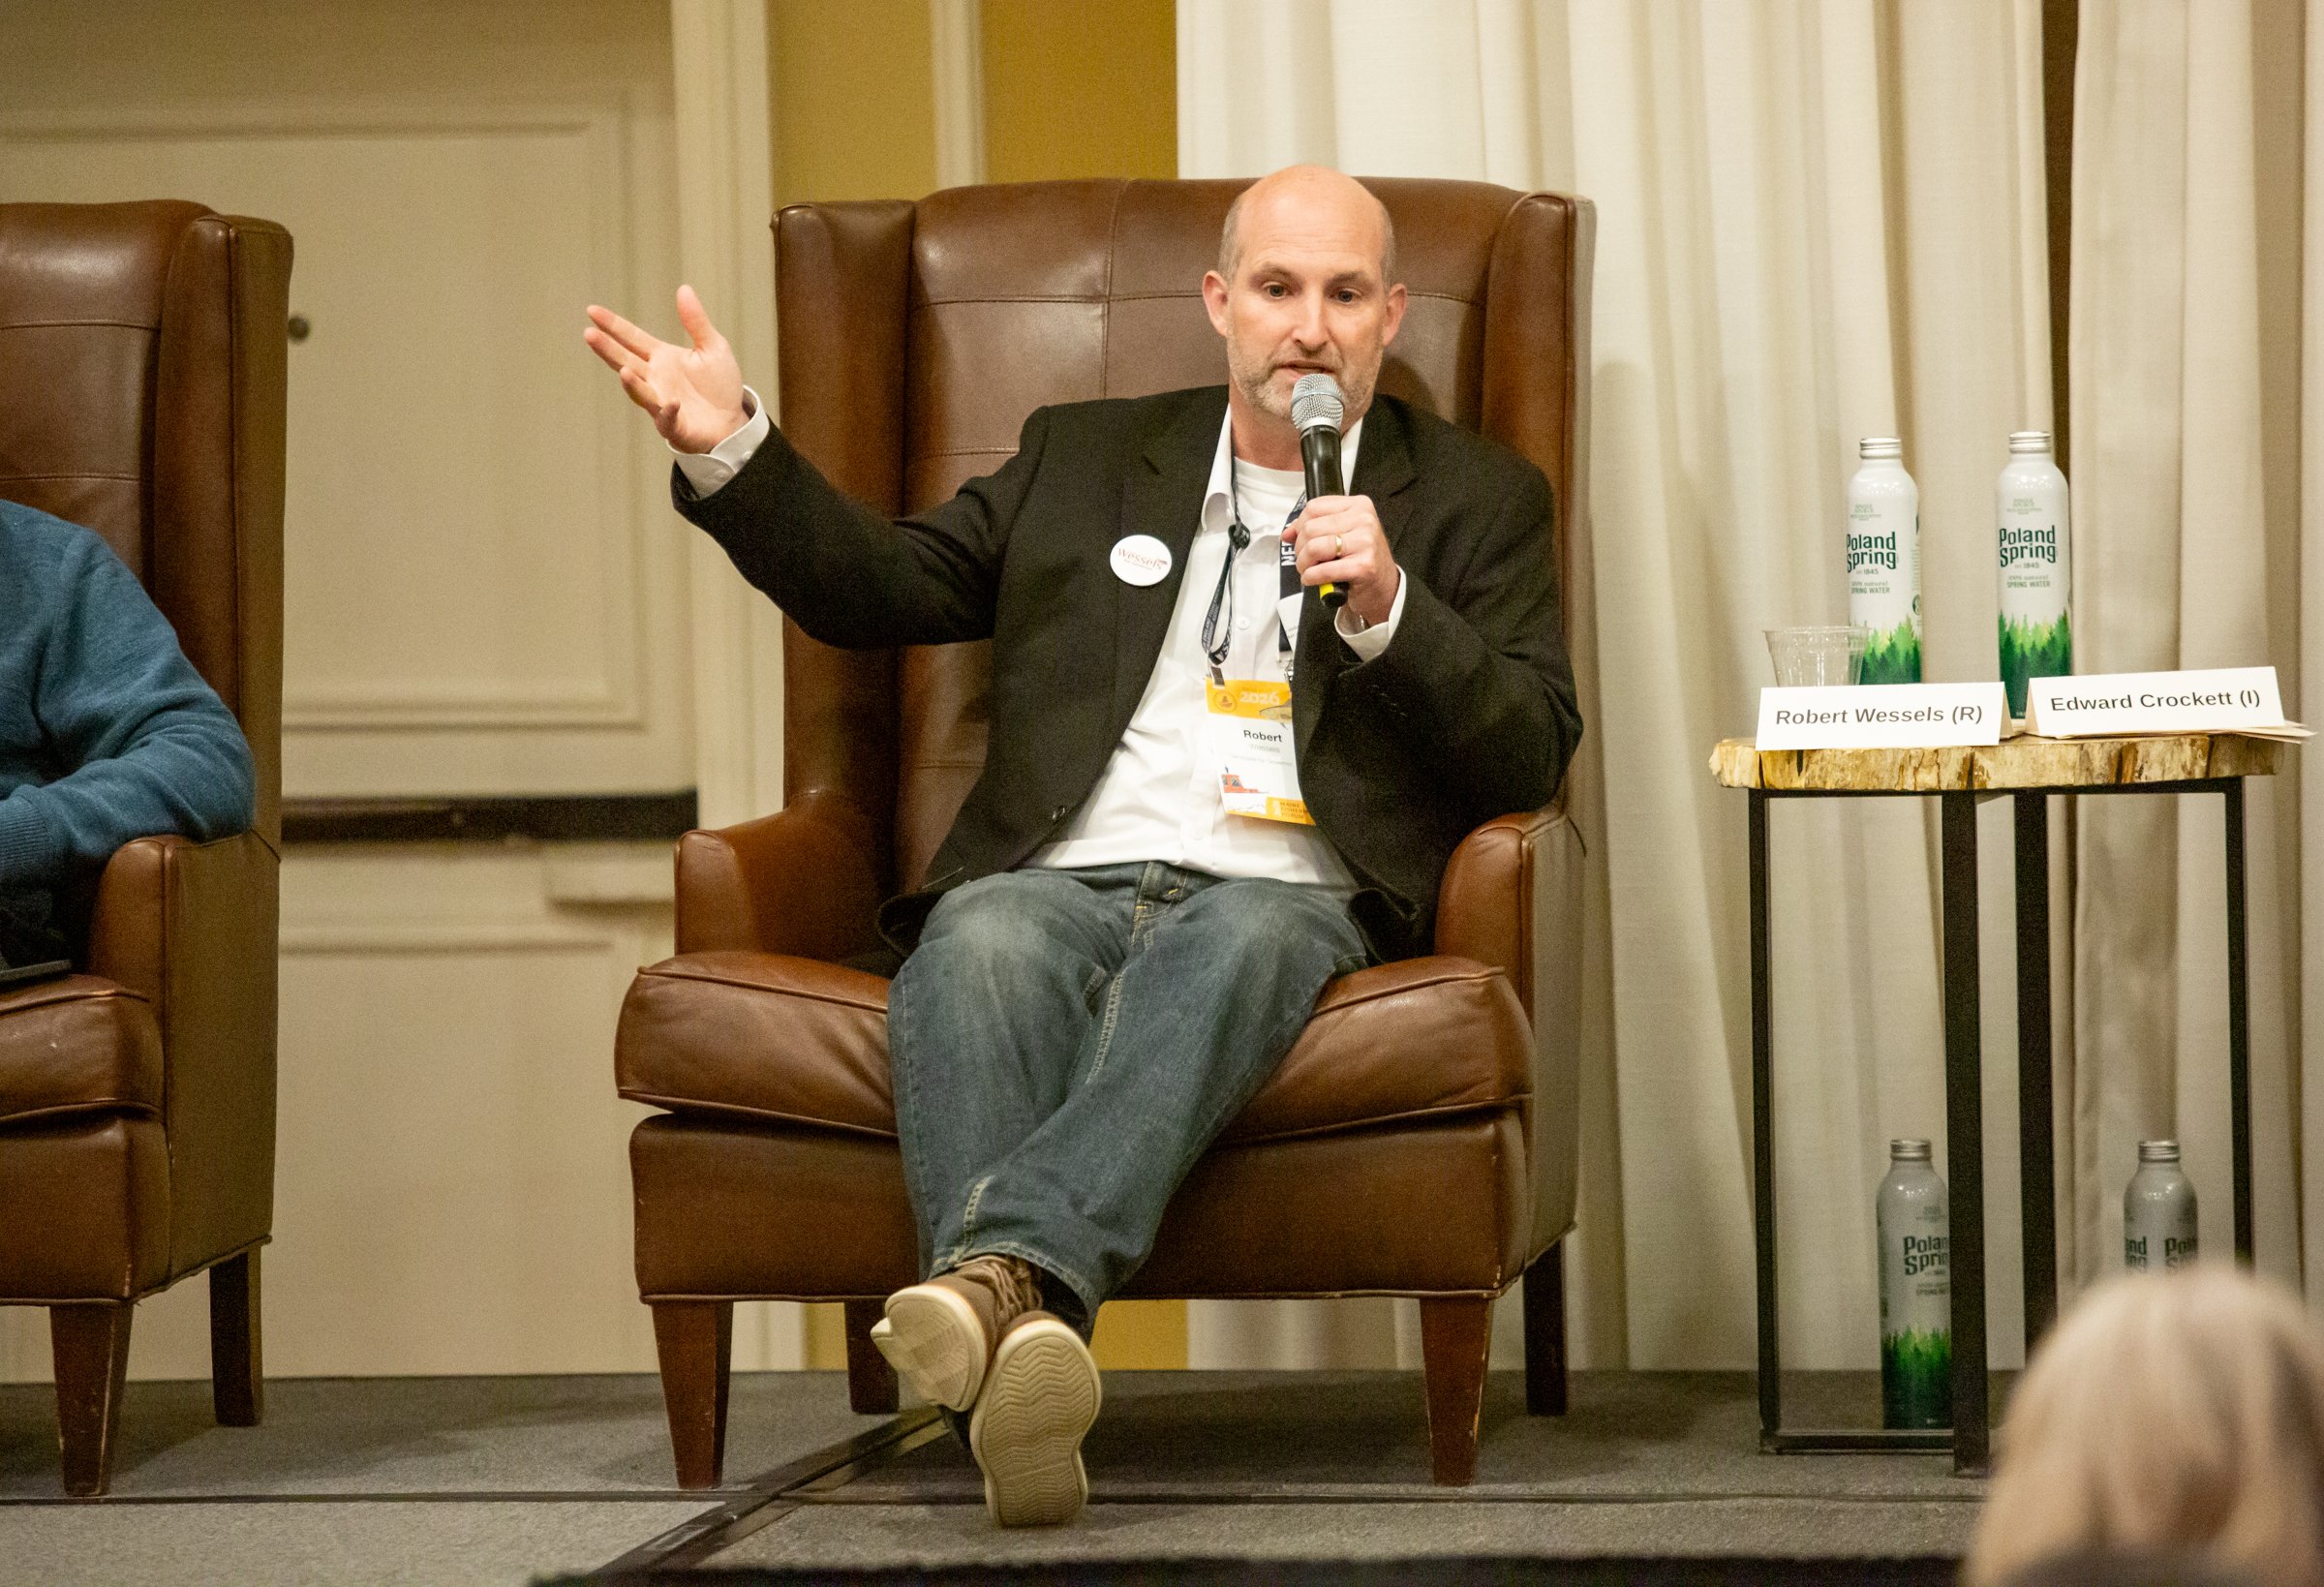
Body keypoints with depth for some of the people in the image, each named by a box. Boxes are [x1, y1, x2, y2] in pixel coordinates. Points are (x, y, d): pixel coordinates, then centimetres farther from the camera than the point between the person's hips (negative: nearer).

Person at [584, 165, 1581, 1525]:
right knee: (978, 945, -35)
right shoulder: (1085, 458, 26)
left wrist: (1386, 607, -9)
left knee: (1233, 942, -39)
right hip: (1062, 883, 2)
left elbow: (1533, 758, 7)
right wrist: (729, 449, 9)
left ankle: (1005, 1260, -59)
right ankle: (1017, 1340, -55)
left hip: (1283, 895, -2)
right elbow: (877, 586, 25)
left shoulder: (1473, 499, 18)